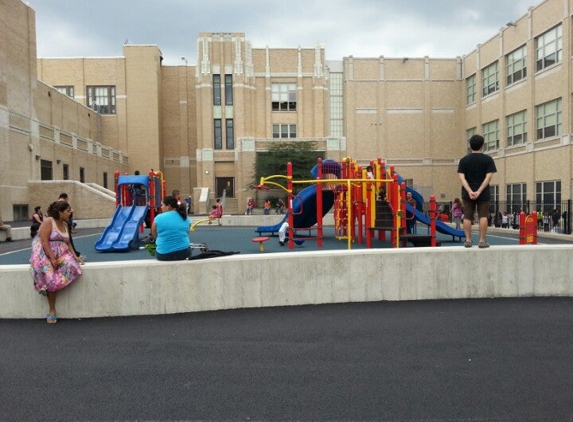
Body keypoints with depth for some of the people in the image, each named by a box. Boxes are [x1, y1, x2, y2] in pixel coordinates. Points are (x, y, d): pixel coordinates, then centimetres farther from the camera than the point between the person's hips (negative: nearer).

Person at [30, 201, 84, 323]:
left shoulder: (65, 225, 13)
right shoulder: (48, 222, -10)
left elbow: (68, 243, 13)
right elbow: (44, 241, -17)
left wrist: (75, 256, -2)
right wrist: (53, 259, -23)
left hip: (61, 254, 6)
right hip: (45, 254, -6)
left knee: (71, 264, -28)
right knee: (51, 280, -26)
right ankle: (52, 311, -14)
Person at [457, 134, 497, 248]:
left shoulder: (464, 160, 3)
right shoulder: (488, 159, -1)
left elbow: (462, 177, -6)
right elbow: (488, 177, -10)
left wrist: (469, 191, -12)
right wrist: (479, 191, -13)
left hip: (467, 194, 2)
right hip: (483, 193, -1)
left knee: (467, 217, 5)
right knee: (483, 216, 2)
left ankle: (468, 240, 6)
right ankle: (482, 241, 2)